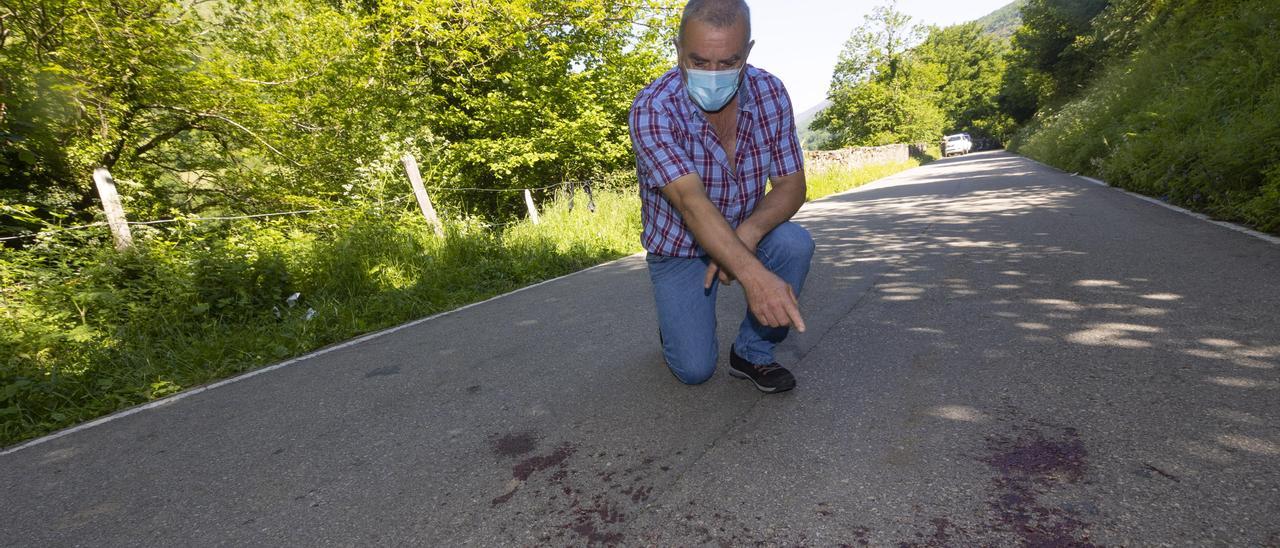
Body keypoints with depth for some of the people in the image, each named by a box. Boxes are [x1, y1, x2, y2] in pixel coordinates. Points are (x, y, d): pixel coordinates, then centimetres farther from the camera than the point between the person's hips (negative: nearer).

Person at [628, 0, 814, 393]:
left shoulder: (770, 93, -13)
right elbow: (691, 202, -38)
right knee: (695, 369, -13)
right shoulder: (652, 109, -26)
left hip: (745, 236, 4)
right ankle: (674, 323, 24)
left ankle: (751, 352, -6)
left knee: (796, 243, -28)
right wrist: (753, 275, -51)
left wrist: (749, 232, -32)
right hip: (680, 249, -3)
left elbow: (792, 184, -12)